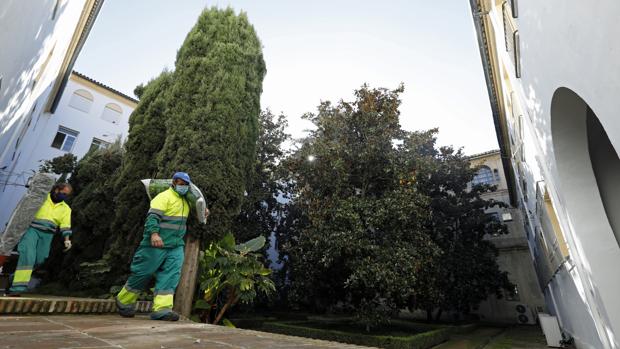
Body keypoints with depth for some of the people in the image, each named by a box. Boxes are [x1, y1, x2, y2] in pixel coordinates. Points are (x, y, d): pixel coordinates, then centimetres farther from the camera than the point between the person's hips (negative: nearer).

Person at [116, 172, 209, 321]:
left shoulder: (185, 201, 16)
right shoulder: (164, 196, -10)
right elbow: (152, 216, -20)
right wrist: (154, 233, -35)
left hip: (176, 246, 7)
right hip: (157, 243, -7)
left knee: (171, 274, -6)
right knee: (143, 273, 5)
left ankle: (161, 309, -6)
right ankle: (123, 302, 28)